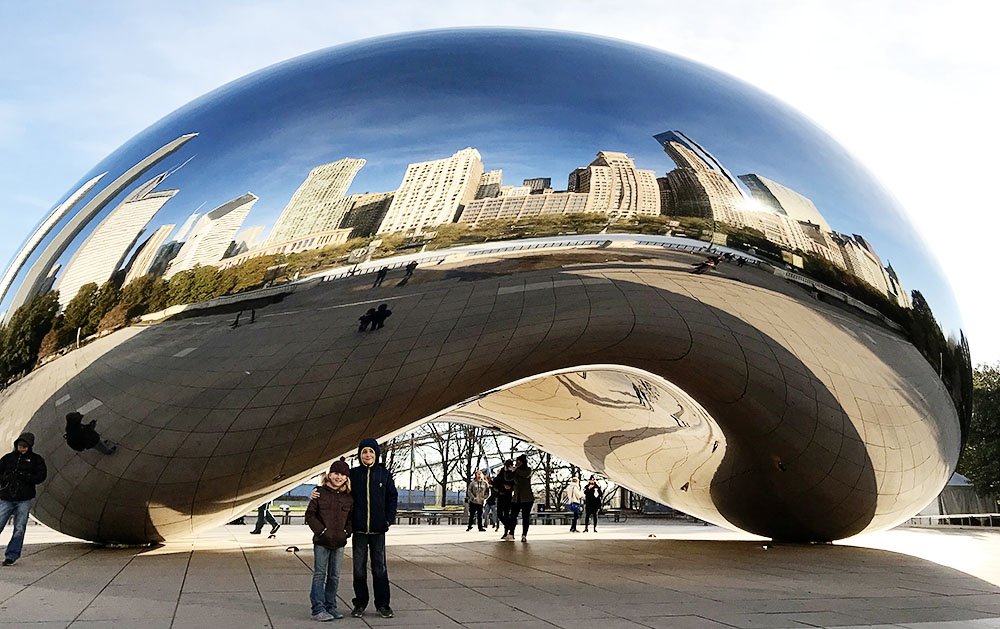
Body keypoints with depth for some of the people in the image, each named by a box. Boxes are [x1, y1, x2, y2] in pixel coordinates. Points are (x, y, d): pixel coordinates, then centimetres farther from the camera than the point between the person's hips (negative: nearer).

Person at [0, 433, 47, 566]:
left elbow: (41, 476, 0)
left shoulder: (36, 460, 8)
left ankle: (11, 556, 10)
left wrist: (24, 477, -13)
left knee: (19, 529, 0)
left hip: (24, 500, -1)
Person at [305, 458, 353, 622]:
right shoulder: (320, 492, -3)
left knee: (334, 577, 10)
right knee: (319, 575, -2)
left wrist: (346, 532, -1)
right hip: (321, 542, -3)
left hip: (339, 542, 4)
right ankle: (318, 609, 3)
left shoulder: (348, 497, 6)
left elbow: (351, 518, 14)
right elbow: (310, 515, -3)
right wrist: (321, 530, -10)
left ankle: (330, 607, 20)